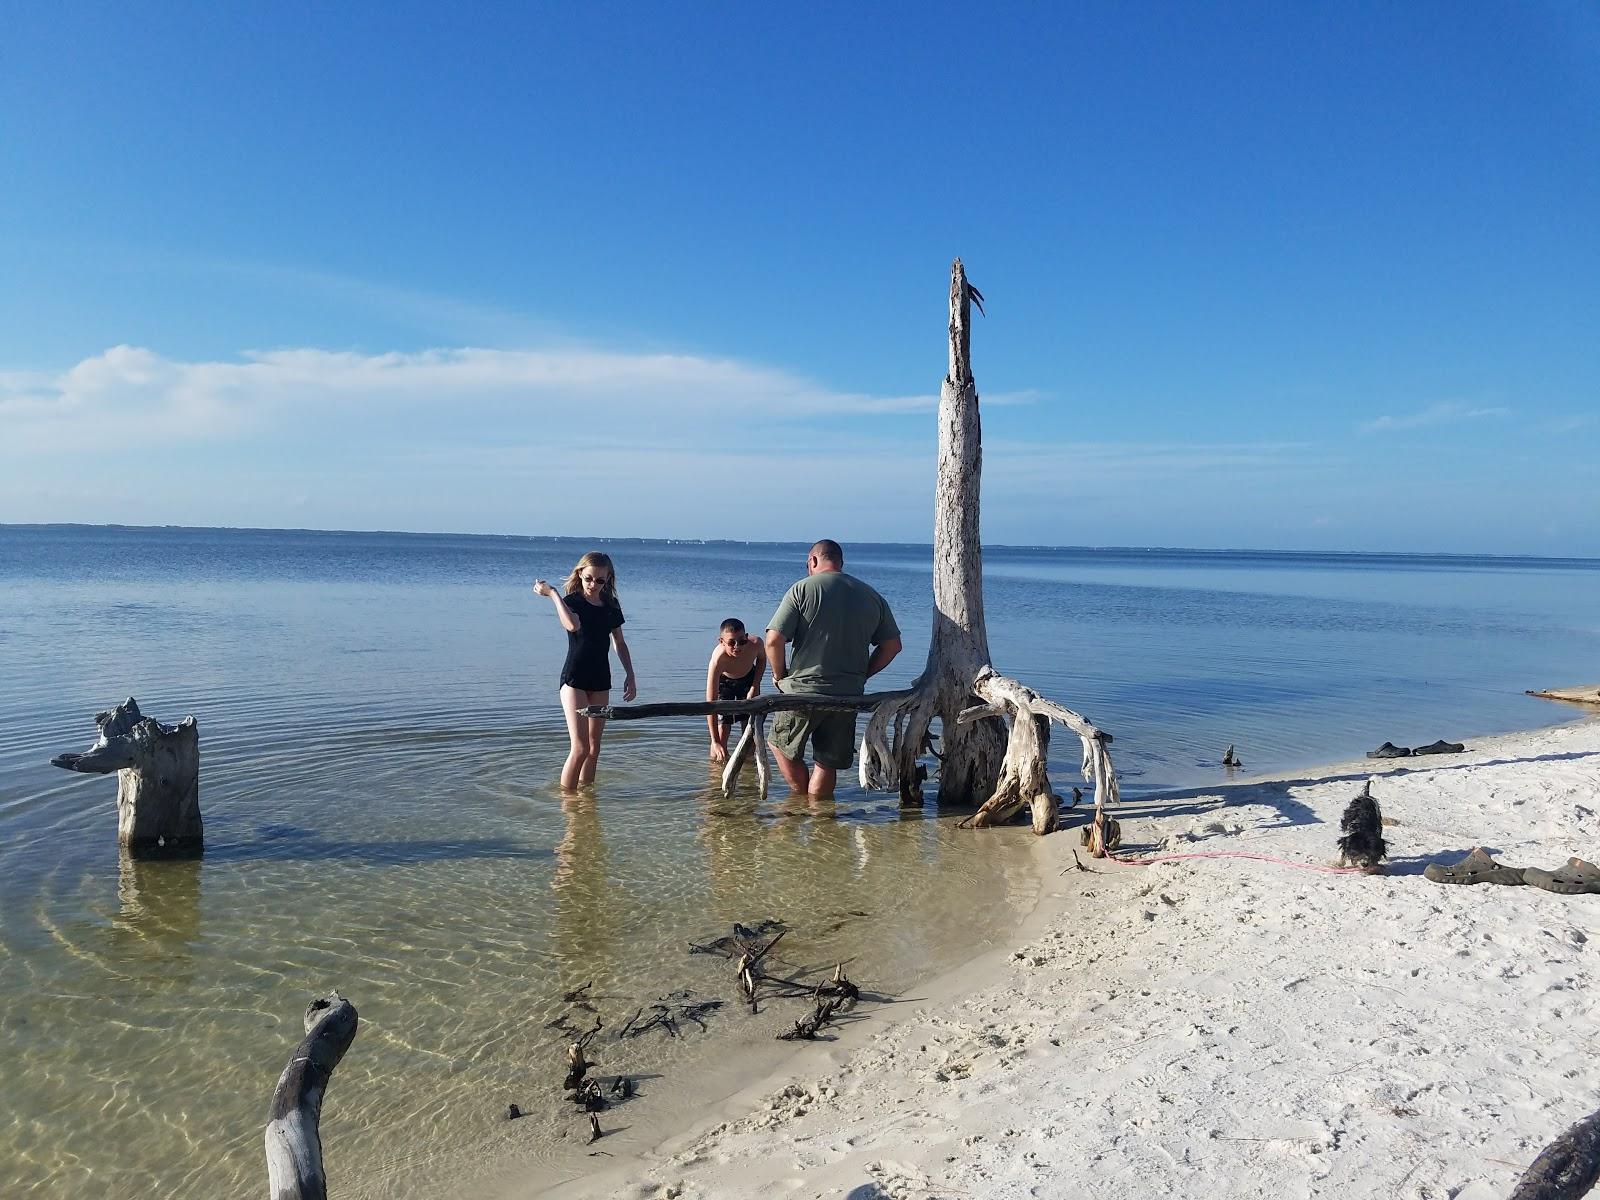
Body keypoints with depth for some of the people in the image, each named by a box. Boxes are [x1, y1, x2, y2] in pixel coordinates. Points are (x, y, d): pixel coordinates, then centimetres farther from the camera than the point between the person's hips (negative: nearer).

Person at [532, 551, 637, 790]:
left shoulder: (611, 606, 9)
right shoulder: (571, 601, -6)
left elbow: (620, 643, 17)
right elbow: (573, 625, -30)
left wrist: (630, 675, 12)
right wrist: (552, 593, -21)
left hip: (600, 681, 6)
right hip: (574, 679, -6)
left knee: (594, 747, 10)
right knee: (580, 748, -13)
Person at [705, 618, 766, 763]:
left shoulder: (755, 644, -34)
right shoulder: (718, 659, -42)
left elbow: (761, 659, -4)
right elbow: (710, 703, -42)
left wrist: (755, 687, -12)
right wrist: (715, 742, -46)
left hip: (749, 678, 3)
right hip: (723, 681, -3)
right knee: (722, 728, -12)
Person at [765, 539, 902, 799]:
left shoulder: (803, 589, -6)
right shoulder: (872, 596, 7)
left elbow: (773, 640, -13)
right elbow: (892, 644, 10)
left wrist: (780, 675, 2)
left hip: (804, 690, -4)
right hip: (849, 694, 4)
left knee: (782, 744, 18)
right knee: (827, 762, 13)